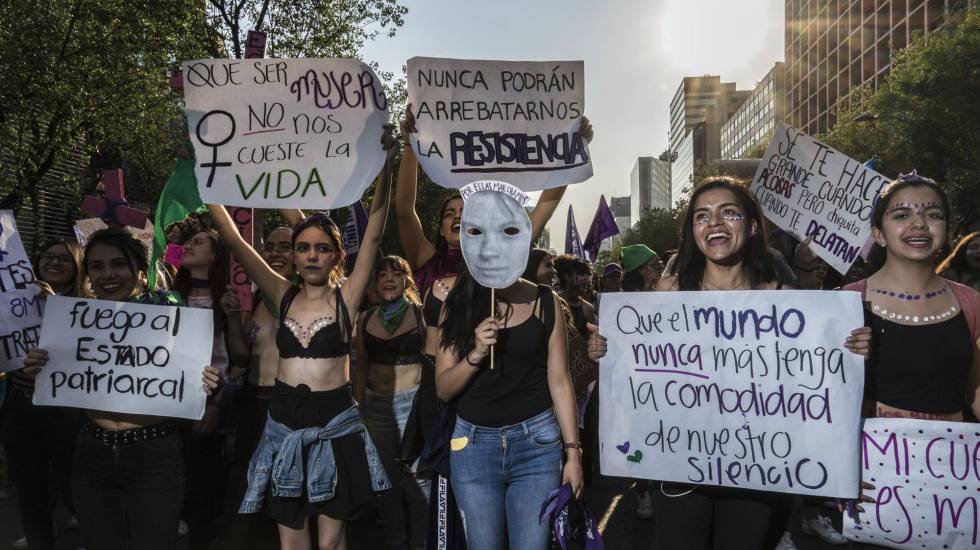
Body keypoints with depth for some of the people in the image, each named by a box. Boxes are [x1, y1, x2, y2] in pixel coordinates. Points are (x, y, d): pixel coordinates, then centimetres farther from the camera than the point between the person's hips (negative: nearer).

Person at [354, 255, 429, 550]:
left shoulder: (421, 313, -2)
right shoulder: (366, 319, 9)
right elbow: (362, 368, 15)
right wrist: (357, 408, 14)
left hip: (413, 402, -4)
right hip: (376, 403, 4)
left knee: (415, 478, -5)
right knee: (386, 479, 13)